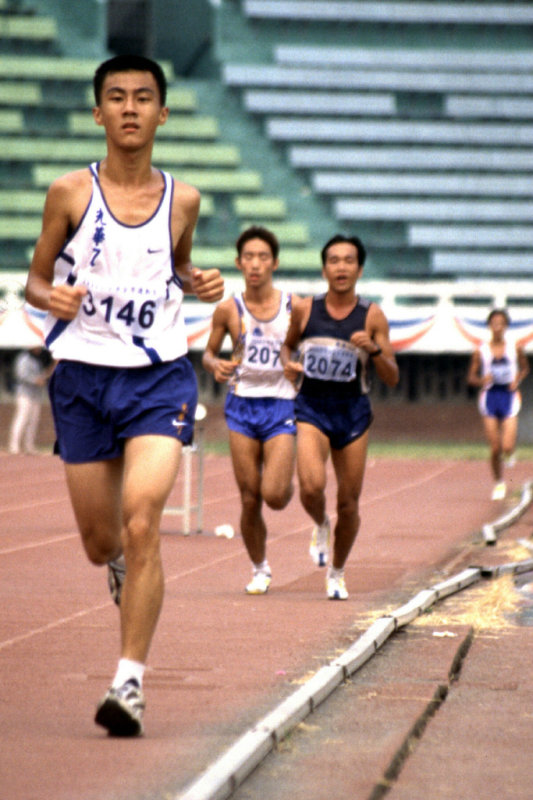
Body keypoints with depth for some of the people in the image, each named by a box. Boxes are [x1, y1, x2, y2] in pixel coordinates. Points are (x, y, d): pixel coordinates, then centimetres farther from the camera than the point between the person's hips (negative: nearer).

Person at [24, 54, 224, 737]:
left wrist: (199, 284, 1)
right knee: (99, 543, 10)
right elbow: (34, 279, 7)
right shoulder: (70, 193, -1)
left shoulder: (181, 200, 3)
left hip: (159, 378, -1)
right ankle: (125, 573, 49)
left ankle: (129, 683, -16)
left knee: (141, 526, -19)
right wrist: (50, 296, -15)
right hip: (83, 377, 1)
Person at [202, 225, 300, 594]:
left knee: (274, 495, -15)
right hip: (242, 405, 1)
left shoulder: (294, 307, -2)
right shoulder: (229, 310, 1)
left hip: (281, 406, -1)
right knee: (249, 500, 0)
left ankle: (288, 484, 23)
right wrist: (215, 365, -9)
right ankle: (260, 569, 22)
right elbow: (209, 353, 13)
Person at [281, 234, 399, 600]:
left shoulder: (372, 316, -2)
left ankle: (337, 573, 28)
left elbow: (392, 378, -2)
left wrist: (374, 350, -20)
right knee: (312, 485, -24)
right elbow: (287, 344, 20)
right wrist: (288, 364, -3)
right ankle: (320, 527, 12)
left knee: (349, 503, 5)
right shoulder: (305, 309, 1)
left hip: (353, 410, 1)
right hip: (311, 408, -1)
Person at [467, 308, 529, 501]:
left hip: (509, 397, 0)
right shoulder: (481, 351, -1)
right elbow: (471, 377, 5)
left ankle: (510, 453, 24)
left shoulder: (515, 349, 0)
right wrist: (482, 380, -16)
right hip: (489, 397, 0)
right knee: (495, 449, 0)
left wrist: (517, 380, -3)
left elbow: (524, 368, 16)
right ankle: (499, 484, 18)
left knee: (507, 447, -13)